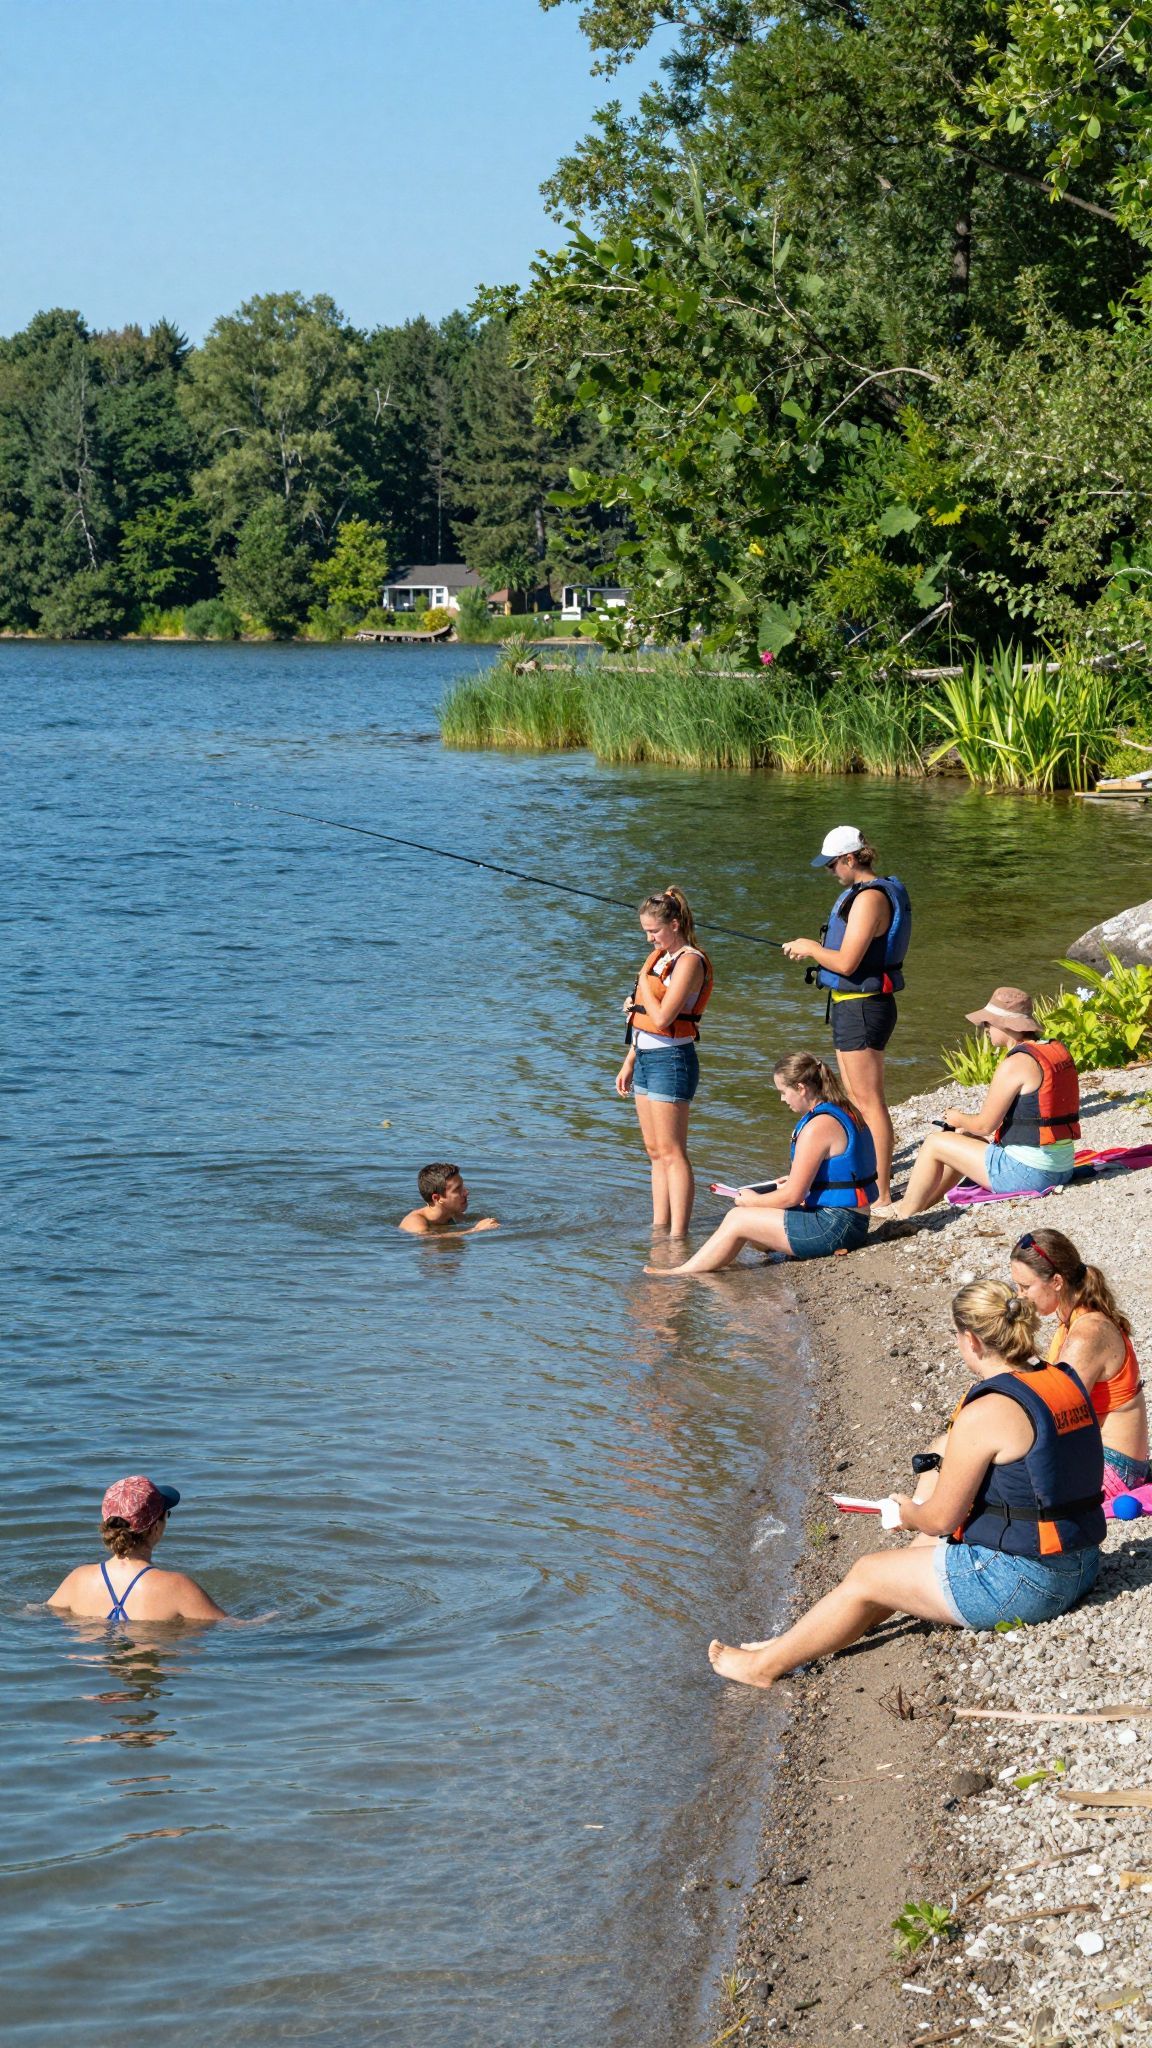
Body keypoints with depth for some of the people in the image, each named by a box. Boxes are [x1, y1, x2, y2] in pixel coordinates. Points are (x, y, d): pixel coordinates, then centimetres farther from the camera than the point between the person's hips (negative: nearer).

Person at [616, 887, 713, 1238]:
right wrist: (629, 1063, 19)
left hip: (671, 1059, -9)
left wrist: (643, 985, -8)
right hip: (646, 1057, 9)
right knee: (655, 1152, 11)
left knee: (671, 1153, -9)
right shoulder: (659, 956, 15)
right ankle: (659, 1228, 16)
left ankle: (679, 1236, -8)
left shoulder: (689, 961, -13)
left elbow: (661, 1017, -23)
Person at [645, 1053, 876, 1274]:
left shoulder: (817, 1127, -21)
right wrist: (796, 1182, 19)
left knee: (737, 1219, -3)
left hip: (834, 1226, -10)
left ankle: (683, 1273, 11)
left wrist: (754, 1201, -1)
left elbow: (792, 1197, -18)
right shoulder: (844, 1113, 11)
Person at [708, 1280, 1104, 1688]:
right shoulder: (1066, 1380, 5)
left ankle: (767, 1664, 28)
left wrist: (908, 1513, 10)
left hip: (1020, 1583, -9)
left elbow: (941, 1519, -14)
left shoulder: (984, 1414, -21)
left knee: (866, 1575, 10)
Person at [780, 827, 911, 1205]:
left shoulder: (869, 899, -21)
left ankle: (882, 1194, -6)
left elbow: (846, 963, -25)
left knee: (869, 1102, -8)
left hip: (862, 1008, -11)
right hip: (851, 1005, 11)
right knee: (855, 1100, 20)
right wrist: (816, 948, 13)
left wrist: (811, 948, -8)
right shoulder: (864, 892, 13)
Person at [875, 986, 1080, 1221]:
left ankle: (905, 1213, 24)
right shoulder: (1058, 1050, 9)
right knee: (966, 1138, 29)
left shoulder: (1014, 1065, -19)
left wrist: (959, 1119, 10)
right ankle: (924, 1201, 42)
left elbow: (985, 1125, -13)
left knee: (935, 1143, 7)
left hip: (1028, 1172, -9)